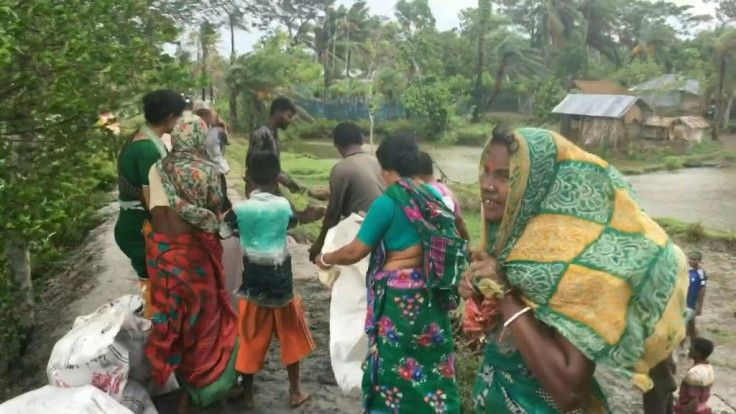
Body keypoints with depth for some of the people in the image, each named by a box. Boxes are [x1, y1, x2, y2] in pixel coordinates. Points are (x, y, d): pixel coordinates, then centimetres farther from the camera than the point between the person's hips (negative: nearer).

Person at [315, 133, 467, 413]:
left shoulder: (387, 203, -15)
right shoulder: (435, 197, 4)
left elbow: (354, 253, -9)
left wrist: (325, 259, 11)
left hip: (397, 297, -6)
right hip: (431, 294, 6)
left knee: (394, 369, 10)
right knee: (432, 365, 17)